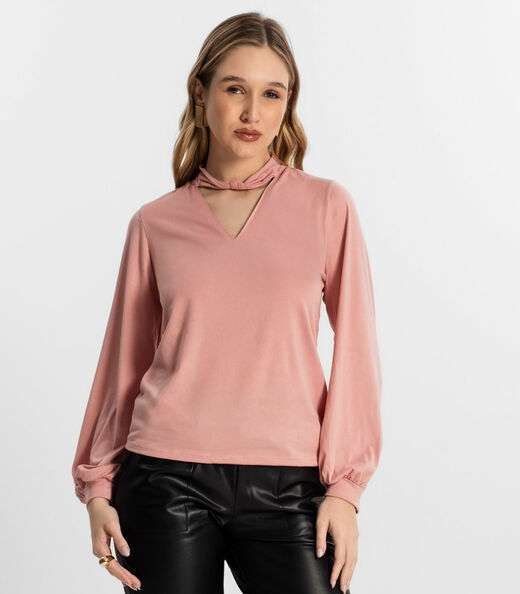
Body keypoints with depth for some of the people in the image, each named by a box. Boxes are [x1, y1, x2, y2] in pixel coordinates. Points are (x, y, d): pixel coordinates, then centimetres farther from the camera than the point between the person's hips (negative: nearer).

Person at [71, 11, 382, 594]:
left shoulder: (326, 206, 2)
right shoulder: (156, 223, 5)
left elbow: (355, 349, 1)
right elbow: (125, 358, 11)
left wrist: (344, 485, -3)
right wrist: (97, 483, 8)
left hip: (285, 485, -1)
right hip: (168, 479, 1)